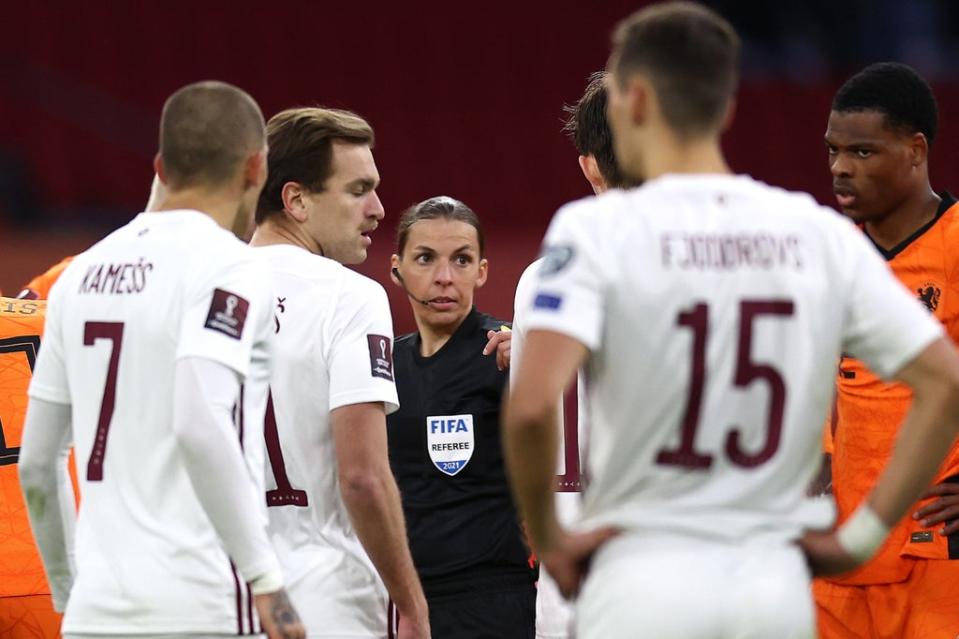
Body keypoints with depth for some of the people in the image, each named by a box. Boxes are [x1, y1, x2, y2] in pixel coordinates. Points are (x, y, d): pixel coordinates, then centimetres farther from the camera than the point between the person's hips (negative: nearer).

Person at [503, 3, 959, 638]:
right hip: (777, 584, 4)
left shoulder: (598, 228, -7)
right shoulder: (821, 234, 5)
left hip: (644, 585, -3)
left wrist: (547, 537, -6)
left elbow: (532, 404, -21)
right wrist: (862, 535, 4)